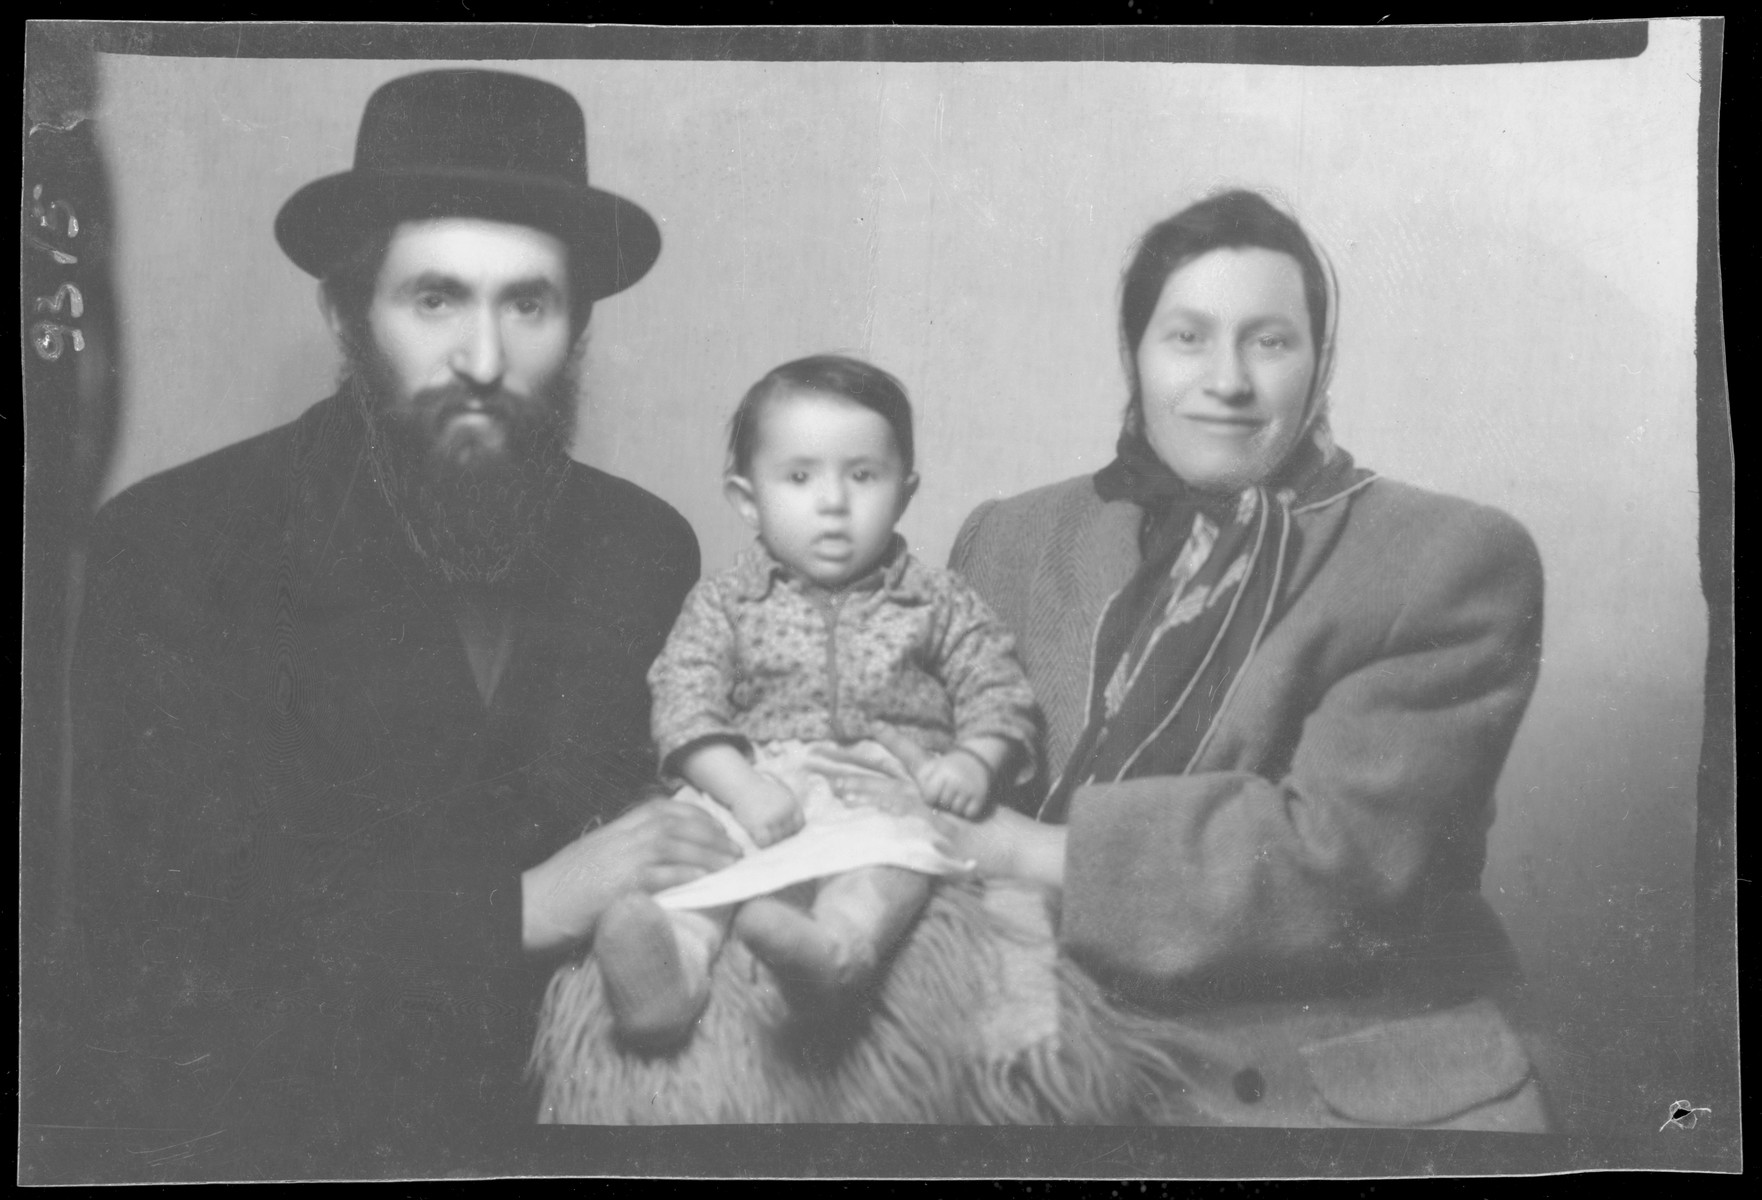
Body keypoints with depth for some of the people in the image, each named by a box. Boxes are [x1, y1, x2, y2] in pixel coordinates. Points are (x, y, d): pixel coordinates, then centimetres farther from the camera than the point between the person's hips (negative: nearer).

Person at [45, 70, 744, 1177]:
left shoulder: (645, 548, 6)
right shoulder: (171, 547, -8)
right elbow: (160, 911, -15)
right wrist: (517, 907, -20)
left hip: (548, 1087, 4)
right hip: (246, 1116, -3)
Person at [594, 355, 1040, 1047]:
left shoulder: (937, 603, 18)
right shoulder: (723, 602, 16)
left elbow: (998, 694, 12)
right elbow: (684, 704, 3)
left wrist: (974, 760, -11)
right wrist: (740, 785, -16)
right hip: (759, 790, 1)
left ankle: (839, 947, -65)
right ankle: (677, 964, -56)